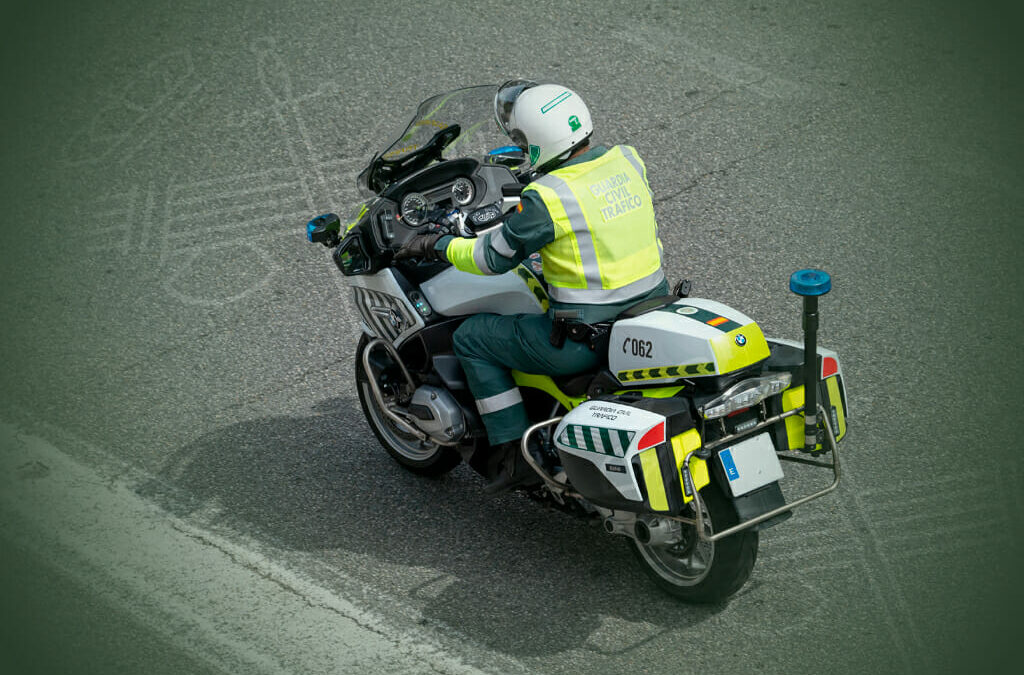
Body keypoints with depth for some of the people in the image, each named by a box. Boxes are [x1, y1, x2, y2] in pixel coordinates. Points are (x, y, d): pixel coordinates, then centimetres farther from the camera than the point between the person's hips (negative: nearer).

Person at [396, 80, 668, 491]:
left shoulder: (545, 198, -19)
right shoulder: (628, 160, 1)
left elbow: (492, 258, -7)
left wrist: (436, 246, 9)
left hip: (586, 336, -8)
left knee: (470, 338, 10)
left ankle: (514, 453, 11)